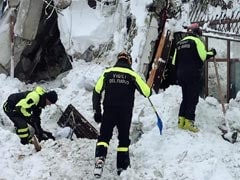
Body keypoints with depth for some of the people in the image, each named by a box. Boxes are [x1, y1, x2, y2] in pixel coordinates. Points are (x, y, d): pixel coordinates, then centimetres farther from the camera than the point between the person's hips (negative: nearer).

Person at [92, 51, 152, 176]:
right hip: (126, 112, 0)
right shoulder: (132, 75, 2)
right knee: (124, 138, 12)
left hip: (109, 111, 0)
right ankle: (122, 167, 13)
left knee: (104, 136, 7)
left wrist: (97, 111, 6)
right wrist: (148, 91, 24)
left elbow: (96, 92, 1)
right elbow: (147, 92, -2)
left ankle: (100, 158, -16)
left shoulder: (107, 73, 6)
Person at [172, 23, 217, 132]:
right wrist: (211, 53, 3)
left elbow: (175, 61, 18)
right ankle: (189, 122, -13)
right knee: (193, 98, -6)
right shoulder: (196, 41, -2)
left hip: (181, 74, 7)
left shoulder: (180, 43, 19)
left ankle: (181, 120, 9)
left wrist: (178, 75, 22)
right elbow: (202, 56, -16)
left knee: (185, 97, 14)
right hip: (193, 74, -7)